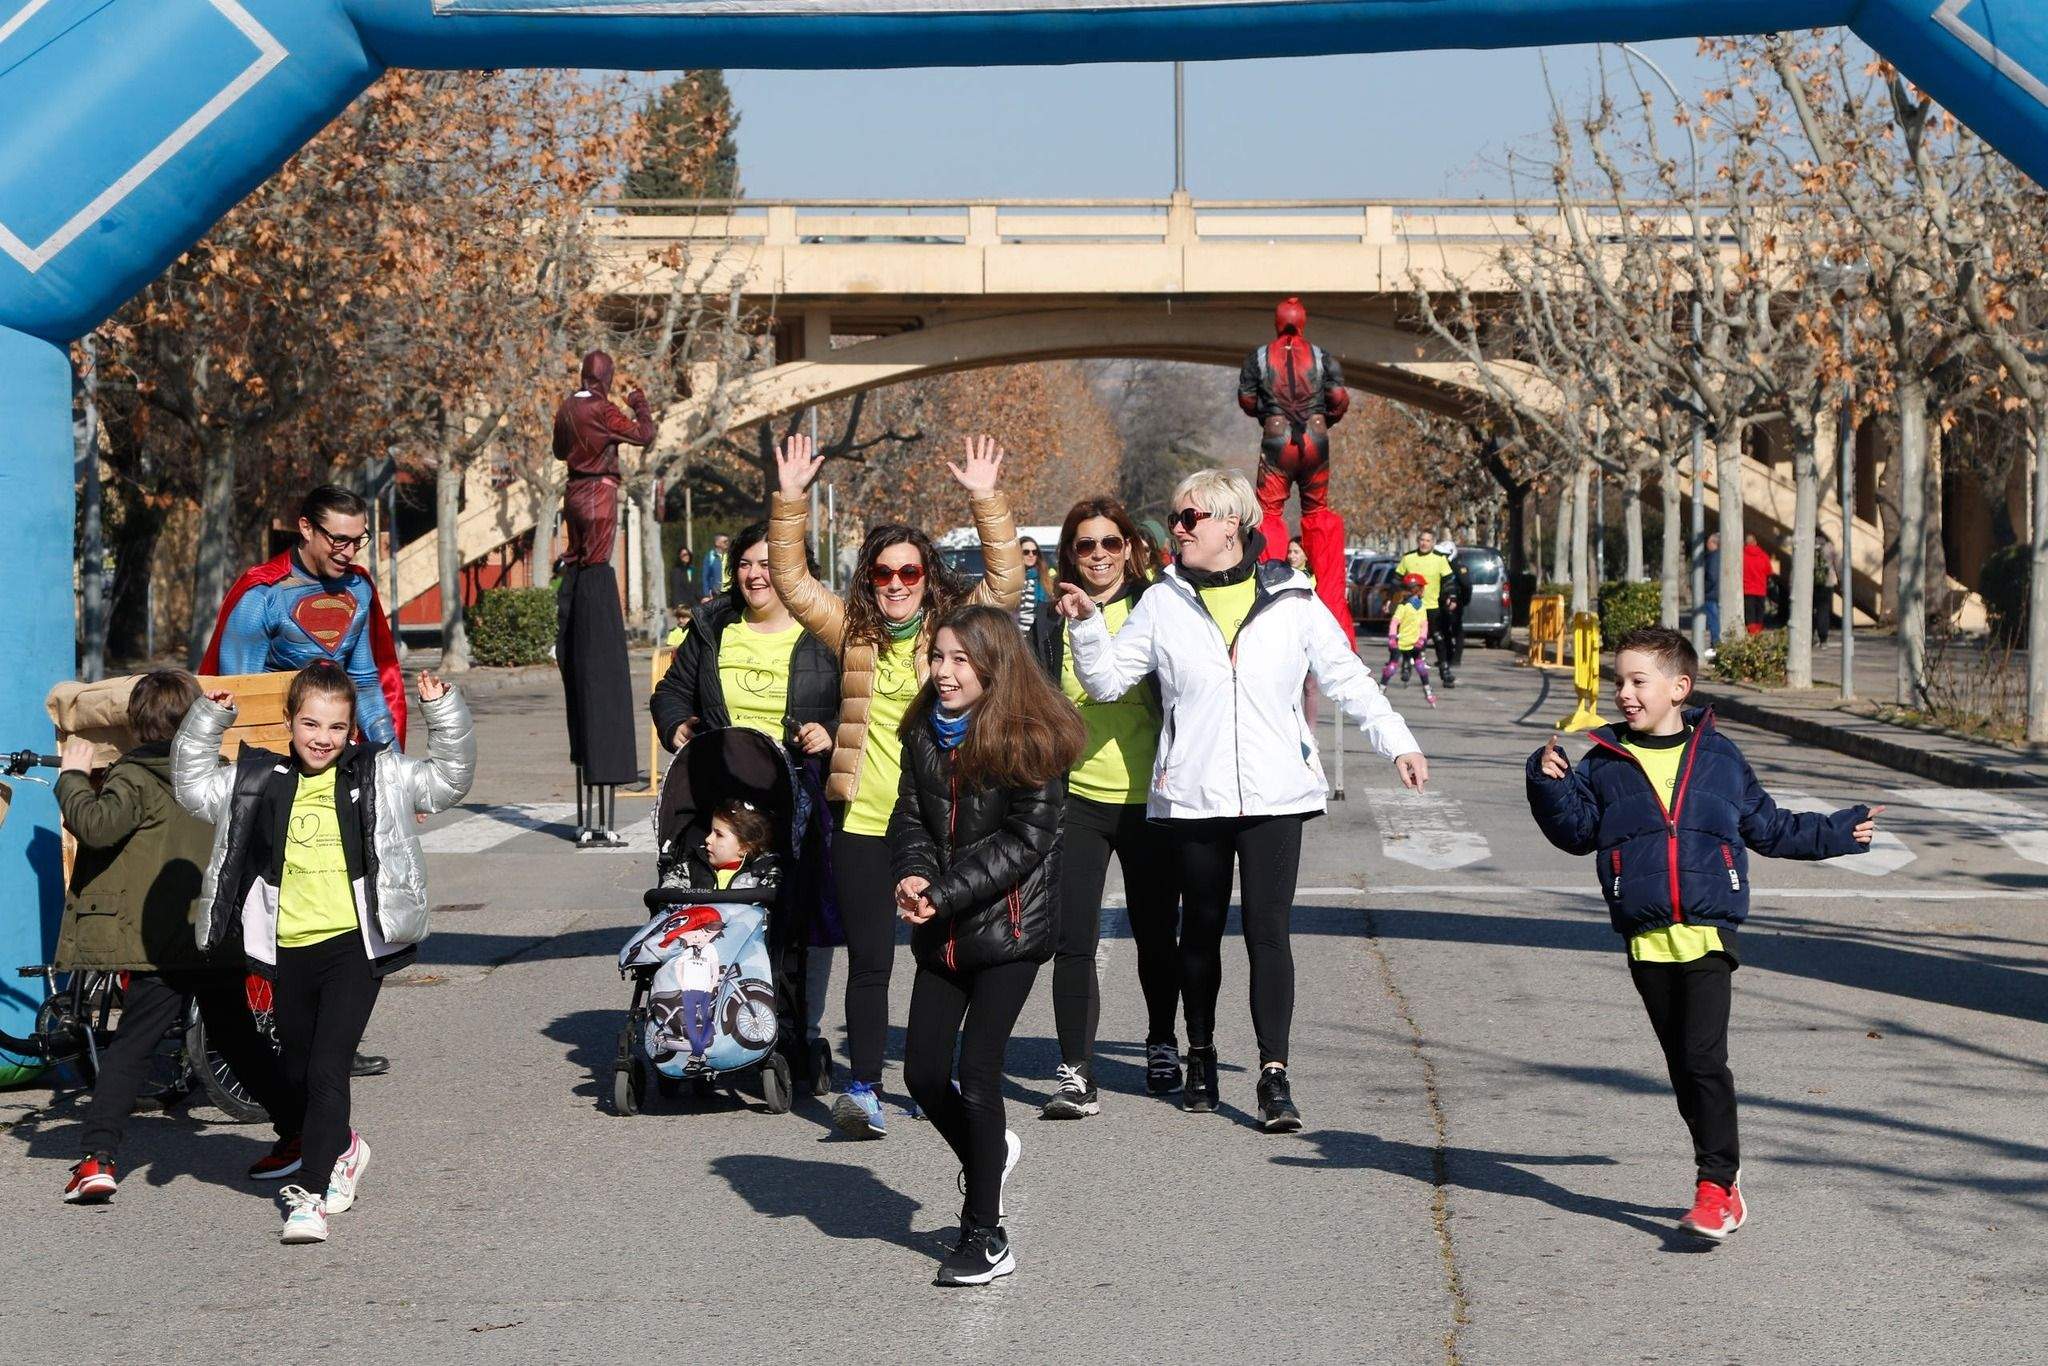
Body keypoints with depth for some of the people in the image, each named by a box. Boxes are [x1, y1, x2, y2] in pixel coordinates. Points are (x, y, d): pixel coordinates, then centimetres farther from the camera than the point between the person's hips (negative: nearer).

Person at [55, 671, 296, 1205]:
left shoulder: (134, 776, -8)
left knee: (129, 1048, -4)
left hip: (160, 945, -5)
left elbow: (96, 824, -26)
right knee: (237, 1039, 20)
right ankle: (301, 1132, 24)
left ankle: (97, 1157, -15)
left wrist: (73, 778, -10)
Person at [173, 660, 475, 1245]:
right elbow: (194, 787, 15)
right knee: (298, 1074, 18)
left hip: (355, 946, -4)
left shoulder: (379, 776, 3)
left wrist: (443, 713, -7)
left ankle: (310, 1195, -13)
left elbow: (449, 778, 4)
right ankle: (342, 1150, 45)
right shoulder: (259, 781, 8)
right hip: (288, 950, 4)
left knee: (327, 1070, -14)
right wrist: (207, 720, 5)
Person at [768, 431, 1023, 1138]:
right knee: (869, 959, -1)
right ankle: (864, 1088, 1)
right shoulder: (852, 630, 8)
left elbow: (1006, 578, -5)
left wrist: (985, 499, -14)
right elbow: (790, 578, 4)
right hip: (865, 822, 0)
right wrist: (790, 497, -6)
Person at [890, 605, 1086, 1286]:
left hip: (1010, 929, -6)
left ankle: (986, 1238, 0)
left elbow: (1025, 841, -16)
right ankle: (989, 1154, 37)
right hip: (942, 935, 6)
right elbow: (910, 816, 6)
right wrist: (912, 876, -16)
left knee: (977, 1070, -10)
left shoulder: (1030, 742, -12)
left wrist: (945, 895, -22)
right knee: (923, 1074, 5)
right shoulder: (925, 733, 6)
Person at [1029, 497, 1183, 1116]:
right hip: (1076, 801, 1)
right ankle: (1075, 1074, -9)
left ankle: (1162, 1044, 34)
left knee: (1155, 934, 12)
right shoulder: (1052, 624, 6)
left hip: (1149, 798, -1)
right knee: (1073, 942, -9)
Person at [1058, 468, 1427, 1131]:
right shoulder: (1163, 604, 7)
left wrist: (1397, 742, 1)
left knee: (1268, 930, -9)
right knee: (1201, 929, 12)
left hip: (1273, 795, -2)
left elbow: (1347, 678, 9)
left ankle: (1274, 1076, -11)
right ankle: (1200, 1057, 28)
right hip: (1193, 797, 2)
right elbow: (1107, 680, 8)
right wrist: (1087, 624, -8)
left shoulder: (1292, 602, 4)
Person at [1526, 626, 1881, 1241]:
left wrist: (1838, 832, 22)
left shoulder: (1719, 758, 8)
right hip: (1647, 942, 2)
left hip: (1708, 935, -2)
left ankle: (1715, 1187, -12)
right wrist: (1549, 784, -8)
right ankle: (1724, 1175, 19)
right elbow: (1574, 830, 7)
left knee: (1705, 1059, -13)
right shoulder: (1604, 764, 9)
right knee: (1683, 1068, 7)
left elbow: (1769, 828, 20)